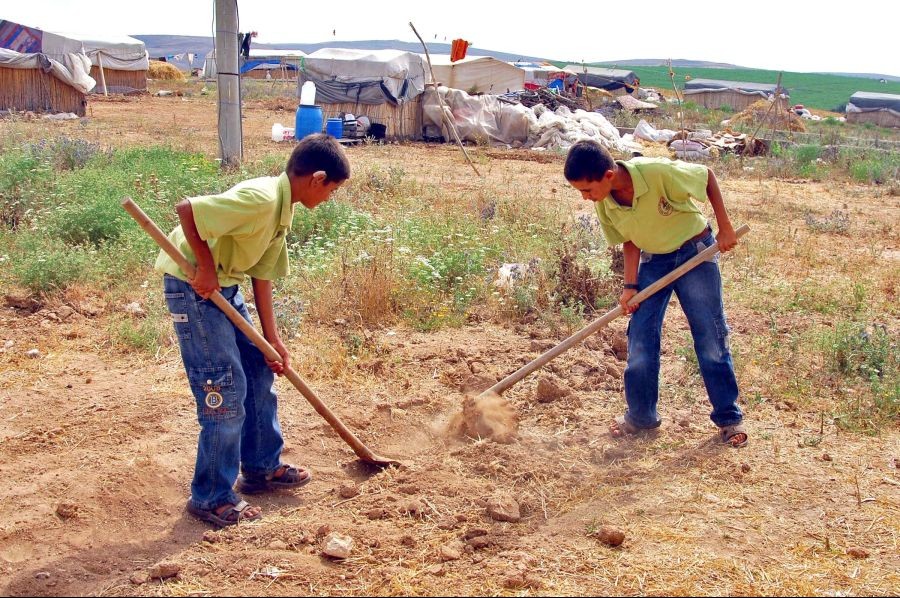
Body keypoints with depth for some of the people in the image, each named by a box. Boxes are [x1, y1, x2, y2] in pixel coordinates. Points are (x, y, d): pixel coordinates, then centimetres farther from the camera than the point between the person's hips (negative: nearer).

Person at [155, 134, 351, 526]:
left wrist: (273, 340, 5)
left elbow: (261, 274, 8)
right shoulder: (260, 200, -25)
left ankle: (262, 468, 29)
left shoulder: (282, 210, 6)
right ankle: (211, 498, 6)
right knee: (226, 390, -7)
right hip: (193, 285, -10)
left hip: (225, 285, 10)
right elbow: (186, 209, -30)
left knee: (260, 373, 15)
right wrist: (207, 268, -24)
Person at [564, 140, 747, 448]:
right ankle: (640, 416, 16)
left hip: (695, 252, -4)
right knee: (640, 341, -1)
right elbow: (629, 242, 0)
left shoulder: (659, 172, -32)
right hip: (652, 261, 4)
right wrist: (630, 286, -11)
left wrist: (724, 227, -14)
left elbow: (707, 175, -15)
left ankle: (729, 418, 14)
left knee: (712, 339, 1)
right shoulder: (605, 204, -14)